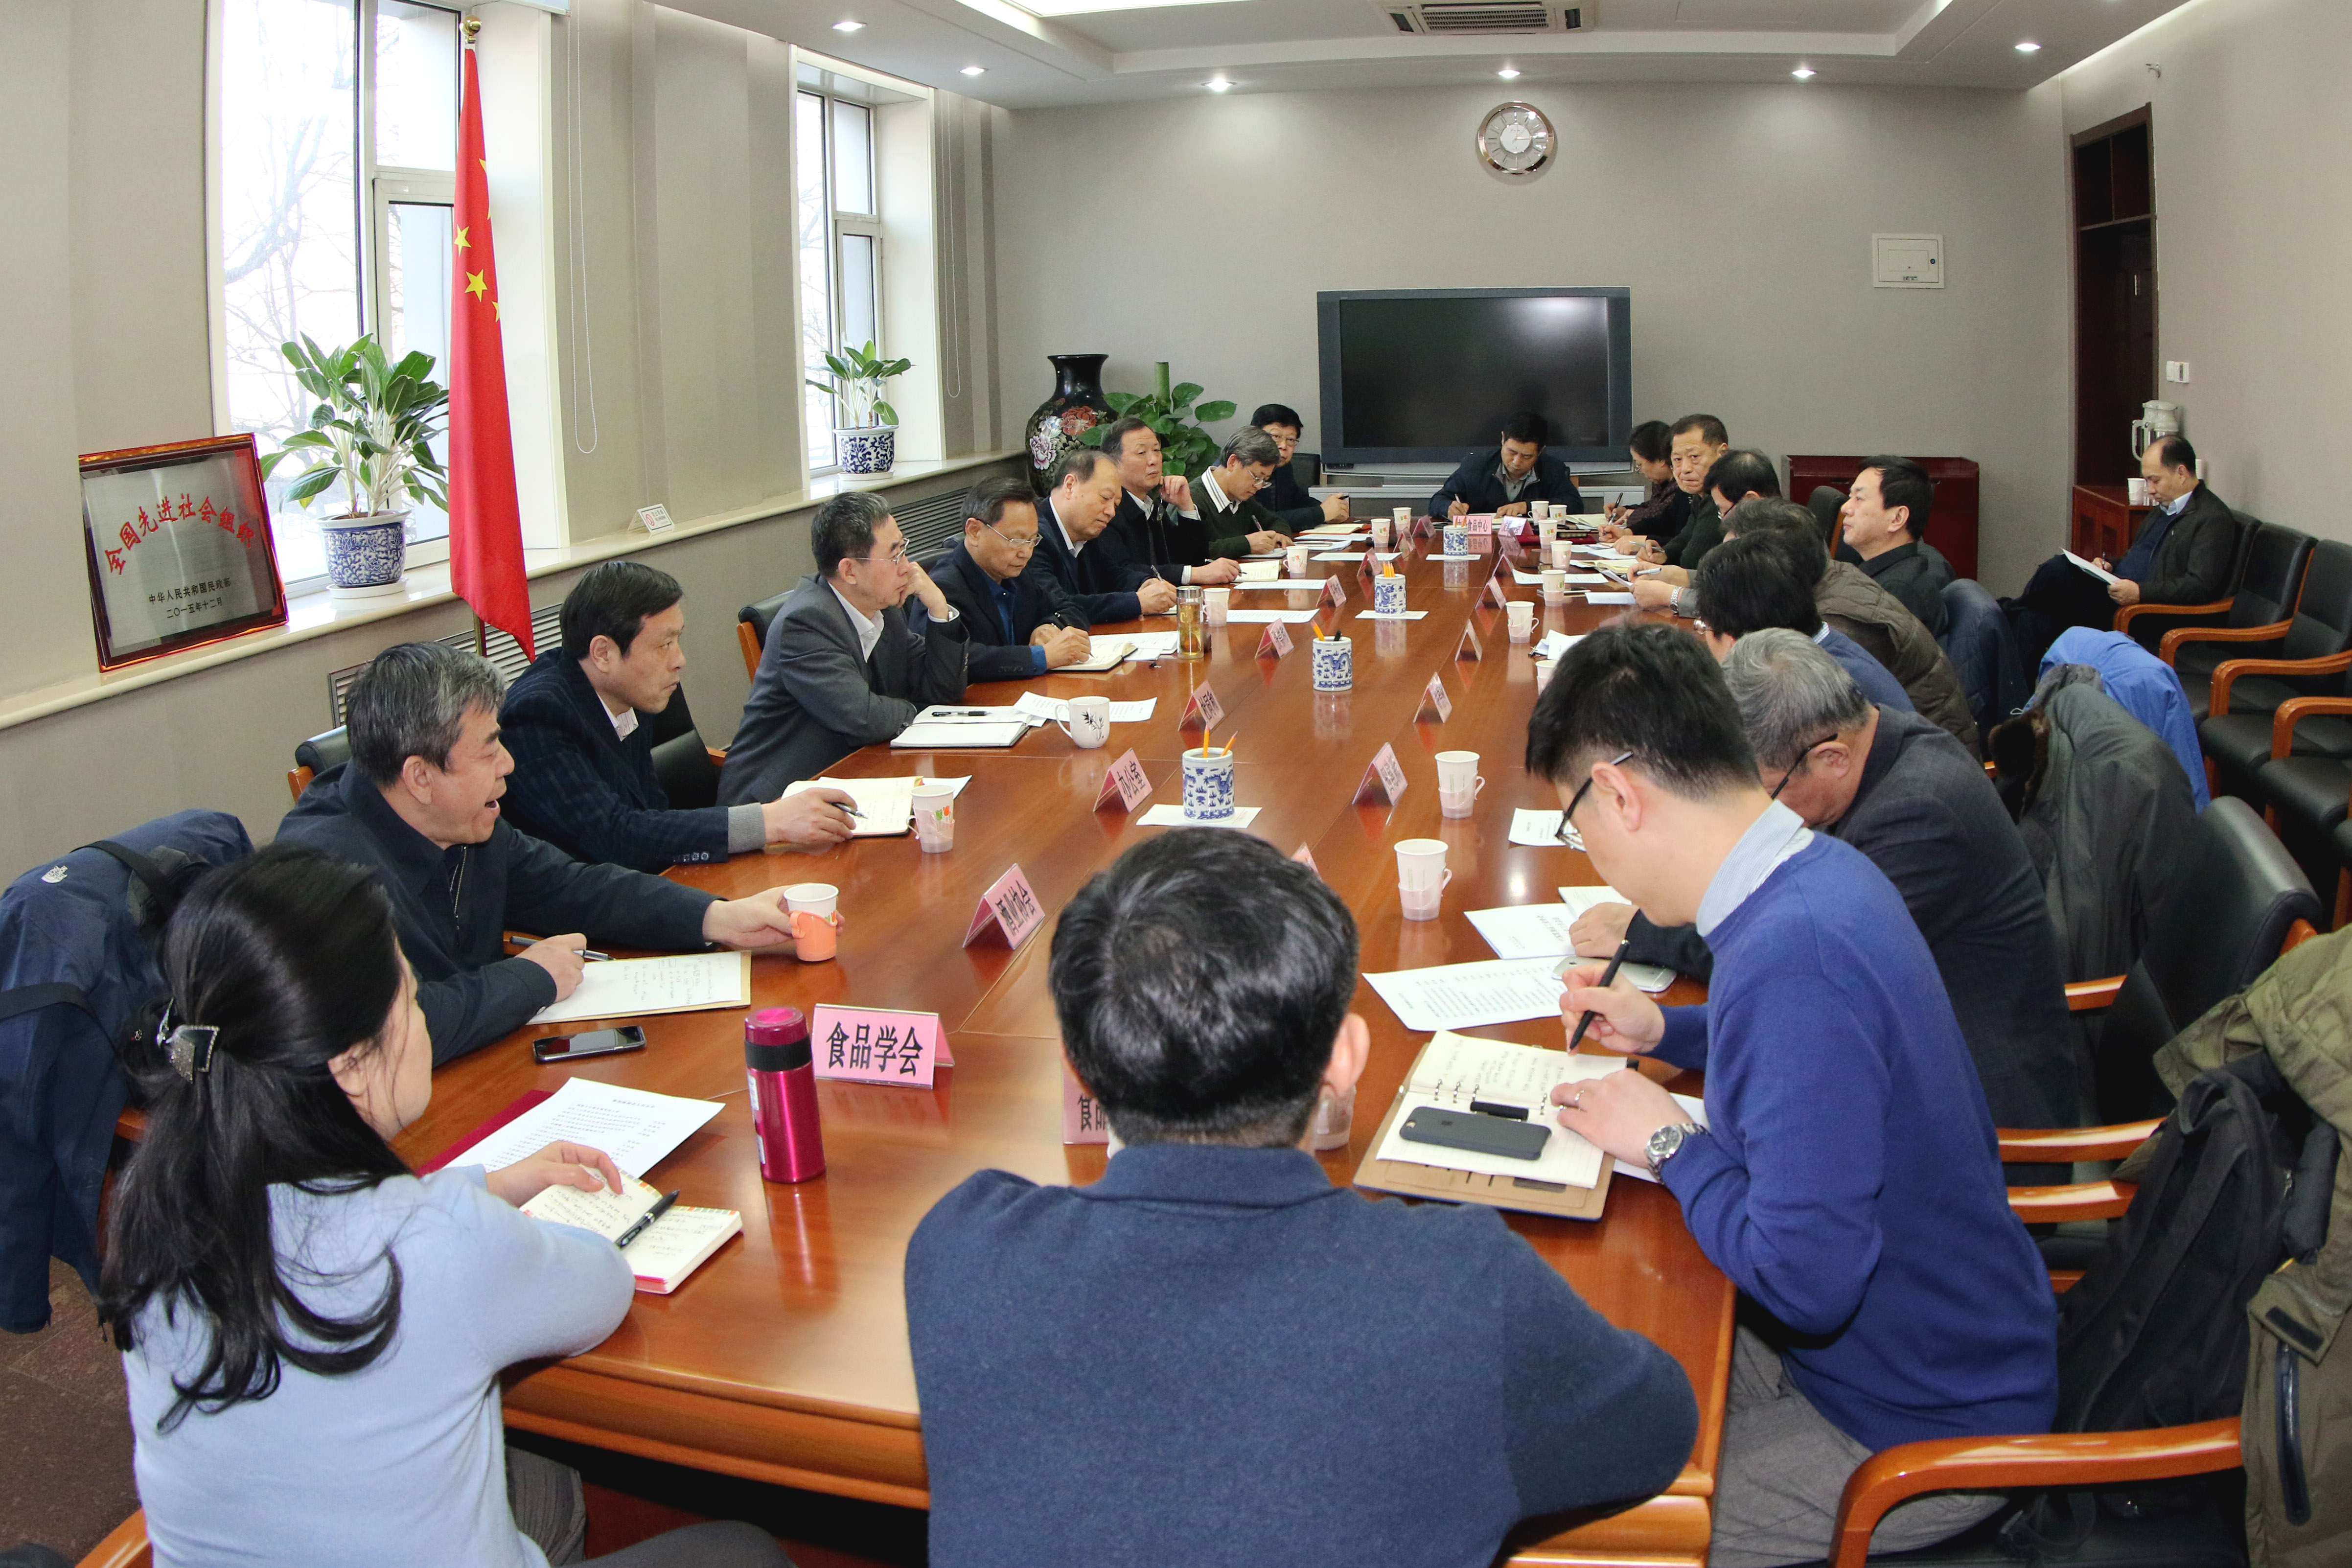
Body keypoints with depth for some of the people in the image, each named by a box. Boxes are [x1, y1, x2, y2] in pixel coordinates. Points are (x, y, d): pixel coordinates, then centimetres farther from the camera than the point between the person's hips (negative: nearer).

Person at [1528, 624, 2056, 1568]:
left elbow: (1805, 1278, -35)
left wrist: (1670, 1144, -19)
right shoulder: (1826, 871, -4)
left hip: (1922, 1430, -9)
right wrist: (1666, 1029, 6)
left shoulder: (1793, 951, -34)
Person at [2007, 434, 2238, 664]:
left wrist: (2140, 592, -26)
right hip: (2117, 592, 9)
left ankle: (2011, 610, -1)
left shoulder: (2214, 518, -9)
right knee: (2032, 619, -12)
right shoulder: (2164, 506, 20)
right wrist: (2110, 566, 7)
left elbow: (2201, 587, -18)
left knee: (2058, 570, -21)